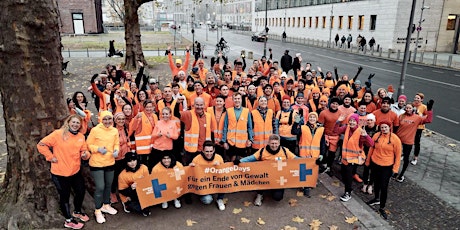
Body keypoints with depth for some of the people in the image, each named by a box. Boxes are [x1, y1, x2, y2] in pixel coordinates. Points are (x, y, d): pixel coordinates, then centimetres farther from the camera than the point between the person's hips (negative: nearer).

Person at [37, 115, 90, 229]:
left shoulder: (81, 137, 2)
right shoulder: (58, 134, -15)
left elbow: (83, 151, 7)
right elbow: (41, 145, -13)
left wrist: (85, 154, -16)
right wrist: (51, 157, -14)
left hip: (75, 171, 6)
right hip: (60, 173, -5)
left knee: (81, 192, 18)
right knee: (64, 196, 11)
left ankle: (77, 212, 46)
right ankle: (68, 220, 30)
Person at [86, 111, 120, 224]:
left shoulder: (115, 130, 0)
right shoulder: (95, 130, -14)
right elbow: (89, 145, -9)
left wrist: (116, 150, -11)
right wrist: (98, 149, -24)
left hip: (110, 162, 5)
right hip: (97, 163, -5)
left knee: (108, 185, 18)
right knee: (100, 187, -5)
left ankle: (106, 205, 40)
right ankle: (98, 211, 15)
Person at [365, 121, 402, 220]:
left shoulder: (395, 139, -13)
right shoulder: (376, 135, -6)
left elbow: (398, 154, -7)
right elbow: (371, 148, 5)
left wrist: (395, 168, -7)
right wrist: (368, 161, 11)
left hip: (387, 167, -3)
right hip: (375, 164, 3)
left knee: (384, 187, 0)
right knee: (376, 183, 21)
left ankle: (382, 208, 15)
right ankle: (376, 199, 45)